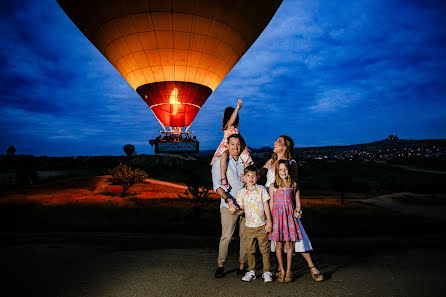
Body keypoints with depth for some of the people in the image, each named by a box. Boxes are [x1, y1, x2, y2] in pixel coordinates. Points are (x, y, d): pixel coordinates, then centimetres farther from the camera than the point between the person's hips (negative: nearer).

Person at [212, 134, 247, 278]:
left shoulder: (245, 162, 16)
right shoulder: (220, 162, 4)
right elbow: (217, 186, -4)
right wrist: (227, 198, -20)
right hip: (229, 205, -4)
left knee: (245, 236, 2)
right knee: (226, 236, -11)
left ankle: (242, 266, 14)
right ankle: (220, 265, 5)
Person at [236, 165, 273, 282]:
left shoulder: (261, 189, -3)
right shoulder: (241, 193, 1)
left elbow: (266, 206, -3)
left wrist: (269, 222, -5)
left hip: (262, 225, -2)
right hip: (249, 226, 2)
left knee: (264, 249, 4)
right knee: (250, 250, 8)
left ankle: (266, 272, 15)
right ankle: (251, 271, 21)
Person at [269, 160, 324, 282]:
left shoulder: (293, 185, 9)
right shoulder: (273, 187, 4)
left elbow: (298, 202, 13)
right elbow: (271, 204, 6)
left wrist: (297, 211, -6)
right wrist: (270, 220, 0)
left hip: (290, 216, 1)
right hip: (277, 217, -1)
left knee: (289, 245, -1)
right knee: (279, 245, 3)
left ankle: (288, 271, 11)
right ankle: (281, 270, 16)